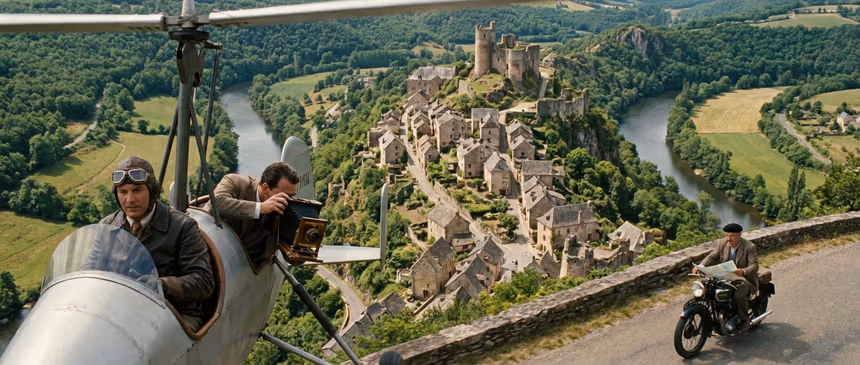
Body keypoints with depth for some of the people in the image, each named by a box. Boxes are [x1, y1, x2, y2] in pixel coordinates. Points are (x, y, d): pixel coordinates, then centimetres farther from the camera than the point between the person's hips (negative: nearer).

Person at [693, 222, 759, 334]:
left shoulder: (749, 247, -13)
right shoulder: (722, 243, 0)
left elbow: (754, 265, -19)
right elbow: (712, 257, 1)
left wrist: (743, 271, -41)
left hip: (745, 278, -5)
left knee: (738, 296, -32)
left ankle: (744, 319, -3)